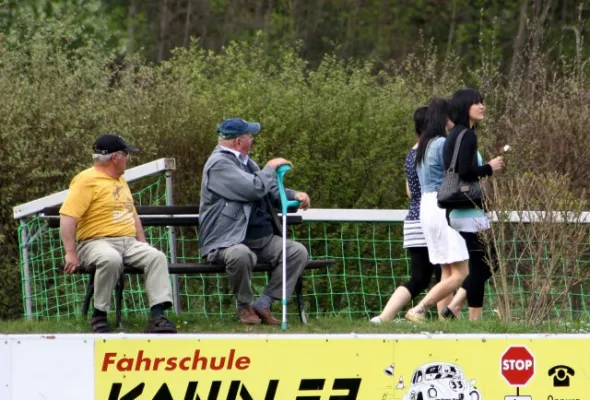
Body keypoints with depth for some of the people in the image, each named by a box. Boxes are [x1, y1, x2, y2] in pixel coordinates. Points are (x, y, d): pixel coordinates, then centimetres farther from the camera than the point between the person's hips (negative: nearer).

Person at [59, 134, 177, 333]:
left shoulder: (120, 180, 22)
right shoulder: (86, 181, -7)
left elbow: (132, 214, 31)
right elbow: (67, 217, -16)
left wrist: (142, 245, 18)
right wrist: (70, 253, -23)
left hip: (129, 243, 7)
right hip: (97, 242, -7)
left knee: (156, 257, -19)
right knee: (111, 259, -39)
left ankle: (157, 316, -27)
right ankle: (99, 315, -24)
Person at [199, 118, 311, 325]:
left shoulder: (245, 161, 19)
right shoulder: (219, 164, -12)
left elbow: (271, 192, 27)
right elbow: (256, 189, -22)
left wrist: (294, 195, 7)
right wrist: (271, 168, -4)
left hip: (262, 239, 9)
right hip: (228, 242, -9)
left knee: (298, 251, -9)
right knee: (241, 254, -40)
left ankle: (264, 304, -7)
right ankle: (245, 306, -13)